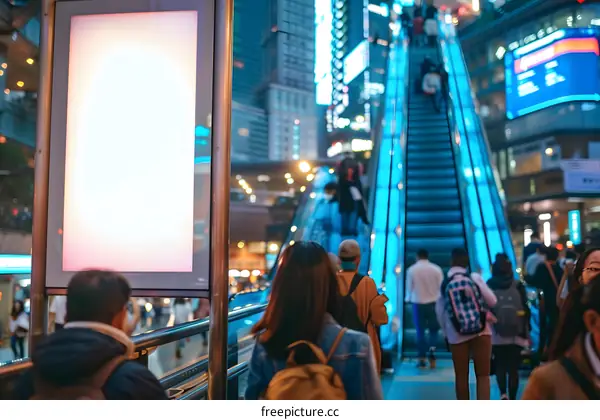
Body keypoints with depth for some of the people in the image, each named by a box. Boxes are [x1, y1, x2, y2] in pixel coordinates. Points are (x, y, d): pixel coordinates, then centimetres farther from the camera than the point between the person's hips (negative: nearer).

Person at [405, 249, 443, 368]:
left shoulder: (411, 269, -3)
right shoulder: (436, 269, -2)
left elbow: (409, 287, 3)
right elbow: (441, 286, 1)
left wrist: (408, 299, 23)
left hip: (418, 303, -1)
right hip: (434, 303, 1)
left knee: (420, 331, 8)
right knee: (433, 330, 13)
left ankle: (422, 358, 7)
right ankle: (431, 354, -4)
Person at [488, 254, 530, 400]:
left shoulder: (488, 286, -4)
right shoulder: (518, 286, -3)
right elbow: (526, 311, -2)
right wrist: (526, 333, 6)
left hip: (496, 336, 0)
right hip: (516, 335, 0)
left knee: (500, 367, 12)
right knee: (513, 368, 8)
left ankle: (503, 394, -7)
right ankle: (512, 399, 10)